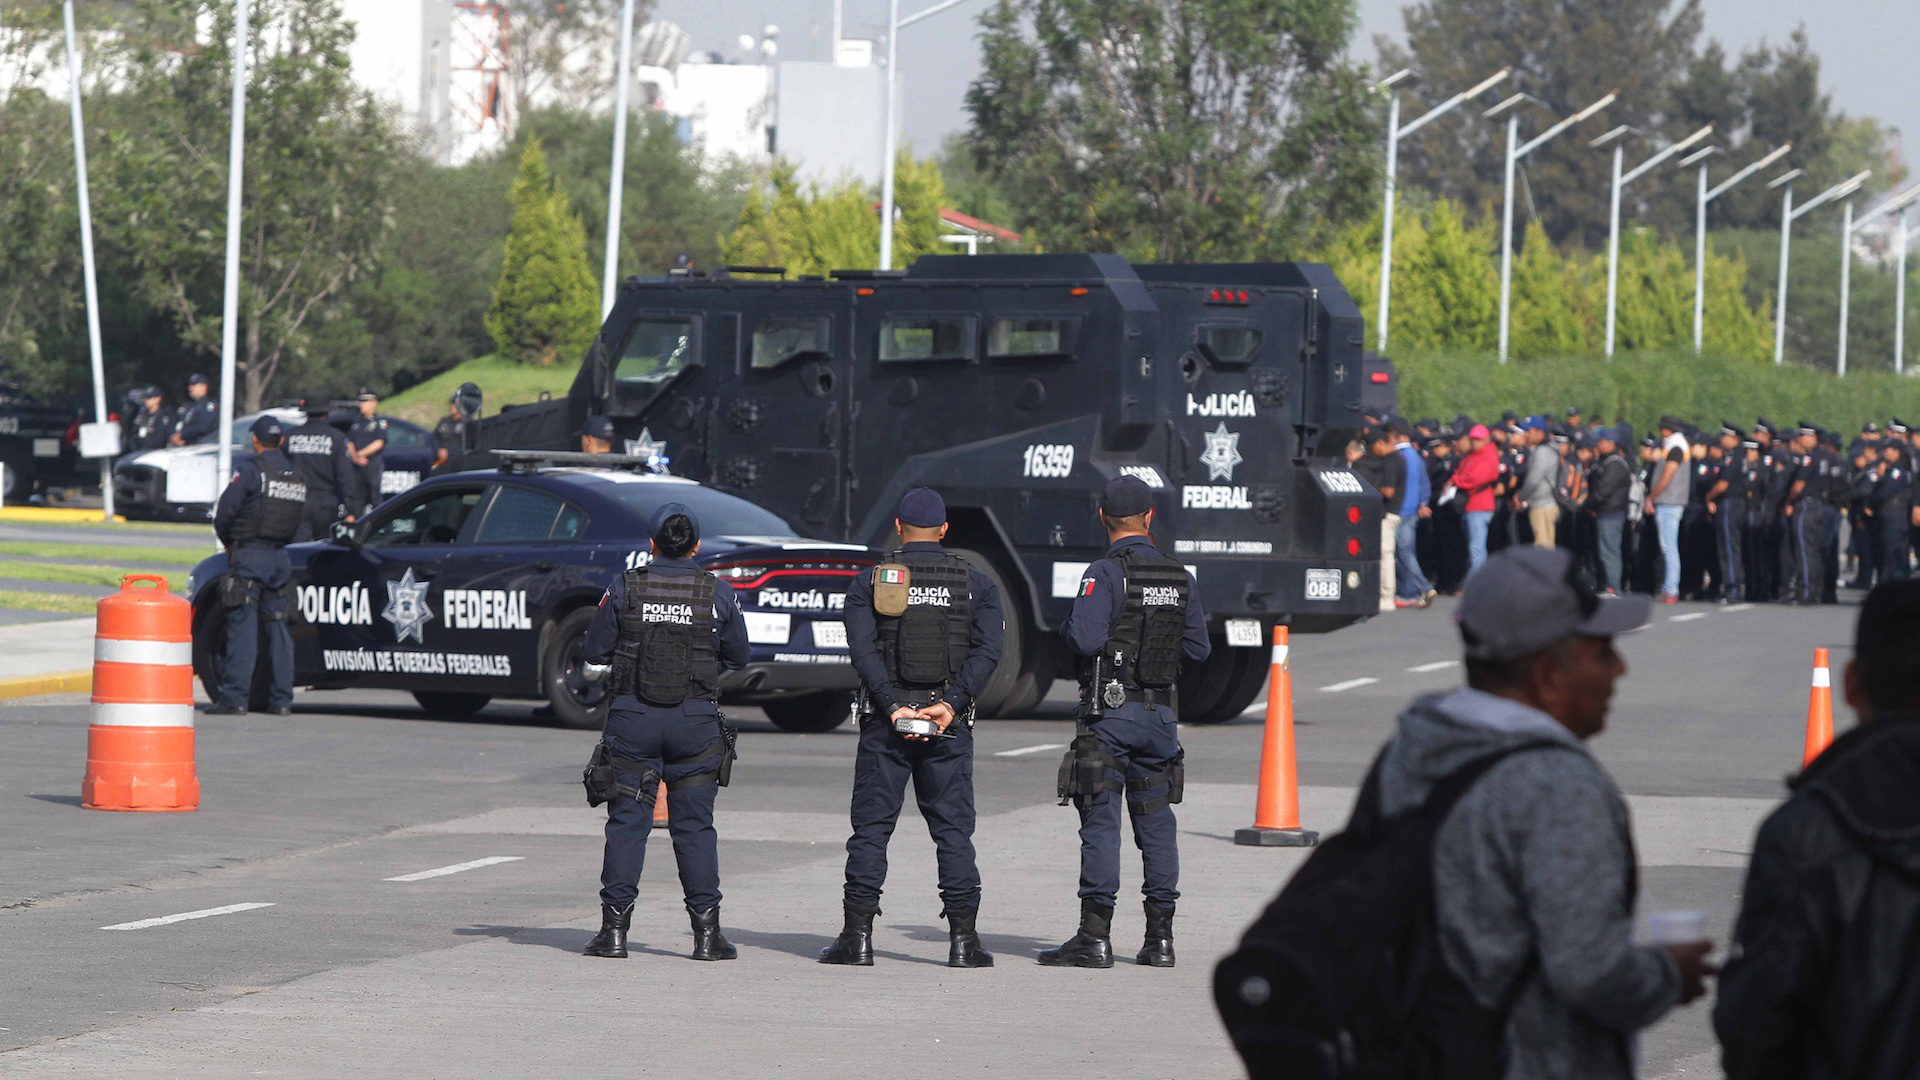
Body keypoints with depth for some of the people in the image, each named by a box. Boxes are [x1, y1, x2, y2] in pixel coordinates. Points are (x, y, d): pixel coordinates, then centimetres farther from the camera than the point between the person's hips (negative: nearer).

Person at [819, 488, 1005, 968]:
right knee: (953, 829, 4)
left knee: (871, 827, 4)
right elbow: (987, 650, -7)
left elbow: (863, 649, -9)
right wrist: (950, 704, -13)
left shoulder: (870, 582, 3)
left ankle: (857, 936, 0)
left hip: (885, 718, -1)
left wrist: (891, 707, -13)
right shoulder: (976, 584, 6)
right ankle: (963, 938, 0)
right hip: (949, 724, 1)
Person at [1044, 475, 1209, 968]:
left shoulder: (1105, 574, -11)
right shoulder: (1180, 578, 8)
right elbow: (1198, 648, 11)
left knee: (1101, 822, -4)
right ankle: (1160, 936, 10)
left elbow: (1086, 639, -21)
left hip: (1110, 710, -5)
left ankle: (1095, 937, -7)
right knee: (1156, 822, 10)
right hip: (1161, 712, 5)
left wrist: (1067, 627, 0)